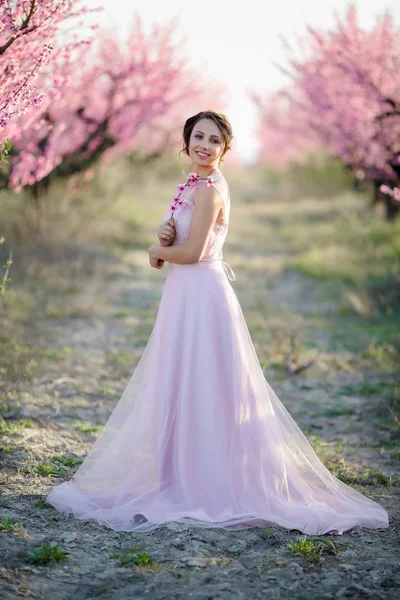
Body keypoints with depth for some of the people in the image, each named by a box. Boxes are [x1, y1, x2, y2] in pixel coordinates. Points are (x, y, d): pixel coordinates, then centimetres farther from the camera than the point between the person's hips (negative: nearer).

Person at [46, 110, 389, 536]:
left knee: (196, 388, -5)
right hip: (185, 293, 10)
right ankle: (185, 478, 19)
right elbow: (177, 243, 16)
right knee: (183, 389, 12)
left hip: (201, 295, -10)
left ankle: (200, 485, 2)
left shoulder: (209, 187, -13)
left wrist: (158, 250, 0)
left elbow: (192, 251, -19)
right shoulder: (192, 185, 16)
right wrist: (165, 236, -6)